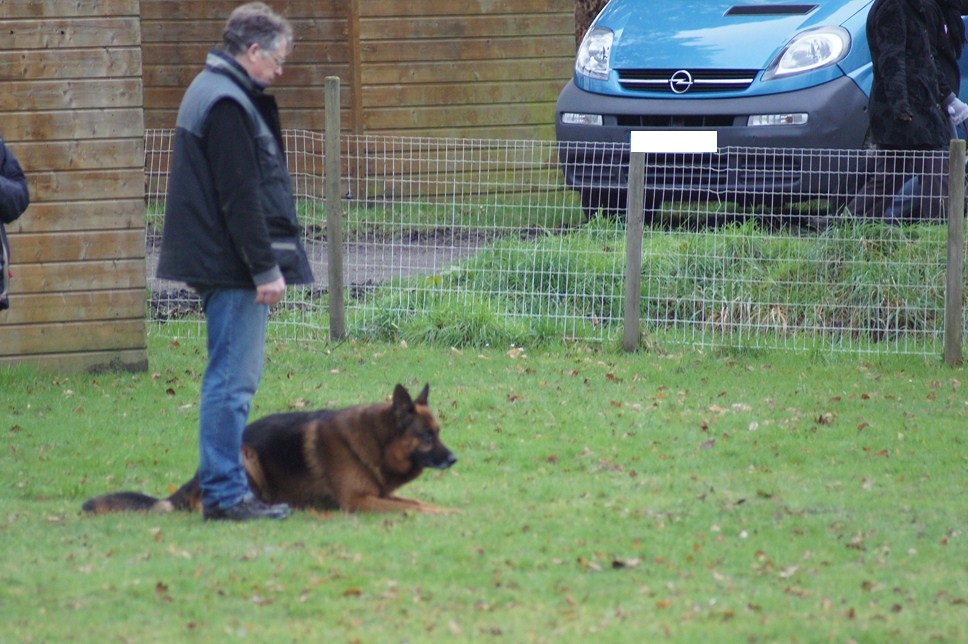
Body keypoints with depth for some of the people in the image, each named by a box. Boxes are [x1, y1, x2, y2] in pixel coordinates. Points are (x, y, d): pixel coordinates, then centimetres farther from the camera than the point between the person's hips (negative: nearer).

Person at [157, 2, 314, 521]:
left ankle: (221, 486, 17)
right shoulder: (228, 104, -16)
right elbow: (240, 197, -20)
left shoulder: (213, 91, 18)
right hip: (231, 264, -11)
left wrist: (265, 263, 22)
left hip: (220, 262, 11)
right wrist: (266, 268, -19)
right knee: (233, 377, -9)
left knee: (232, 377, 14)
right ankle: (225, 494, -8)